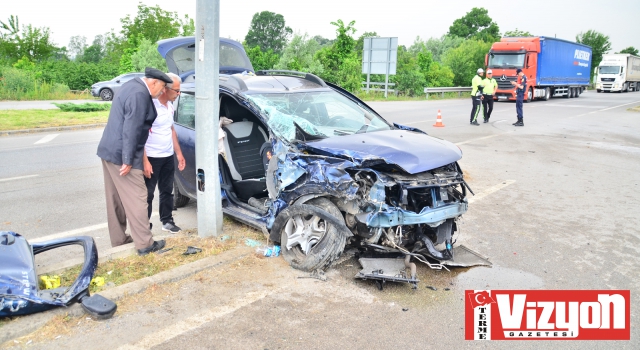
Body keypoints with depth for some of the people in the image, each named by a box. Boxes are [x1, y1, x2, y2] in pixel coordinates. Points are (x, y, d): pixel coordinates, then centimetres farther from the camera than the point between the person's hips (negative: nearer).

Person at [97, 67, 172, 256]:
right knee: (136, 198, -3)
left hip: (109, 150, 10)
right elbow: (131, 130, -23)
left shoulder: (132, 85, 12)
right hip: (121, 154, -10)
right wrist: (128, 160, -22)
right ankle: (144, 243, 4)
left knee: (116, 198, 17)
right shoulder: (139, 94, -19)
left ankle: (118, 238, 28)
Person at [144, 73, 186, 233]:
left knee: (167, 190, 16)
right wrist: (145, 161, -23)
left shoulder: (170, 106, 8)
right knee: (148, 194, 3)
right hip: (152, 158, -8)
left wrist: (179, 153, 17)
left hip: (168, 157, 8)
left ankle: (167, 221, 29)